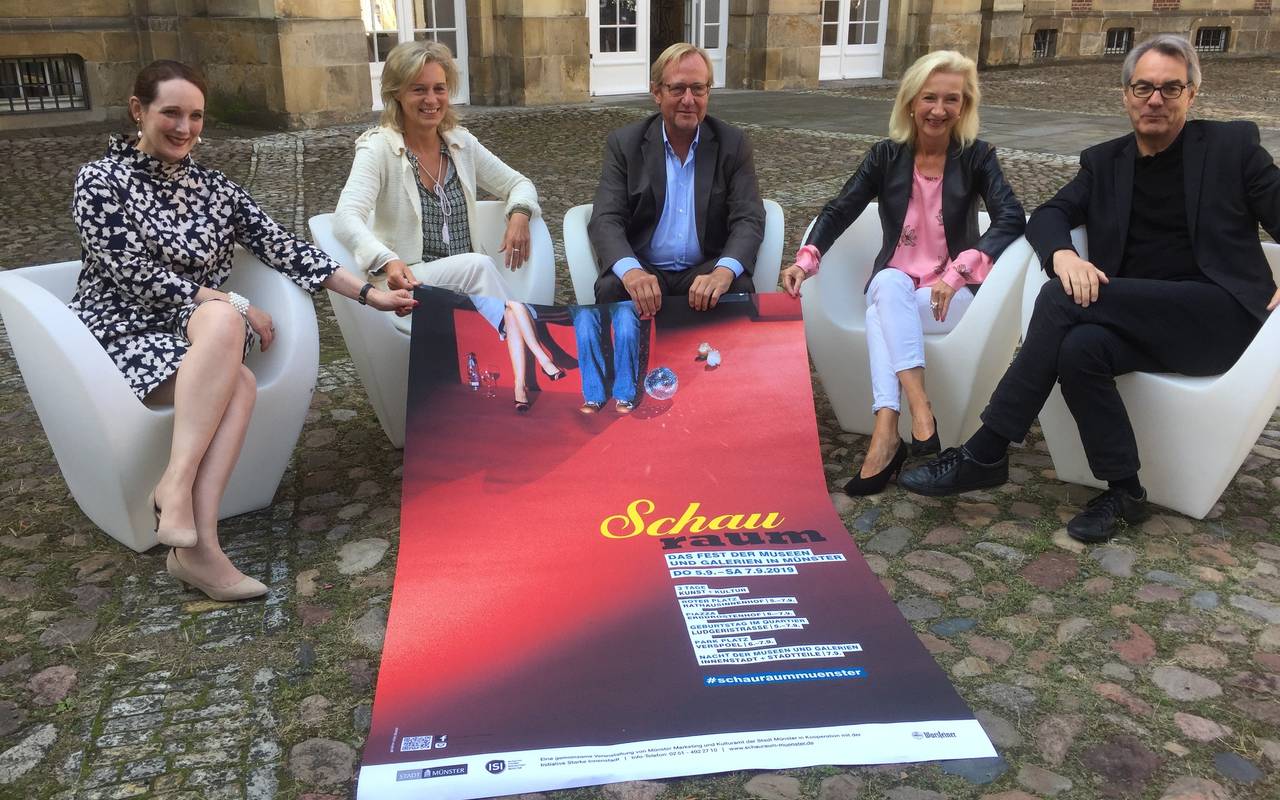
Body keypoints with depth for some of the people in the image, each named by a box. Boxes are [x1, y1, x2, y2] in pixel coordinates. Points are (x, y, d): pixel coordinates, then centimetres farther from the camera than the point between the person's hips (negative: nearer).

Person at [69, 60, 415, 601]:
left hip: (196, 335, 4)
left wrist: (368, 294, -1)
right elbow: (137, 276, -10)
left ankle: (196, 545, -37)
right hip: (119, 333, -4)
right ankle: (180, 484, -33)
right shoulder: (101, 181, 0)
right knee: (224, 321, -35)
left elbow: (283, 249, 7)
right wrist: (236, 307, -13)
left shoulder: (214, 189, 14)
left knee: (234, 384, -33)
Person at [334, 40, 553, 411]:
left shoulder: (461, 143, 9)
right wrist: (387, 261, -42)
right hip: (406, 285, -4)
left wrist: (519, 214, -9)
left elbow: (519, 184, 17)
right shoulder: (378, 148, -6)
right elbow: (346, 218, -21)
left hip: (464, 283, 4)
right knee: (479, 264, -32)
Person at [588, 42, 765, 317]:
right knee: (611, 289, -30)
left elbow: (749, 219, -6)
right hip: (643, 271, -1)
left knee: (738, 288, -29)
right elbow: (606, 219, -8)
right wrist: (630, 270, -32)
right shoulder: (624, 144, 1)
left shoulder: (733, 144, 3)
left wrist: (723, 272, -29)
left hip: (705, 272, 1)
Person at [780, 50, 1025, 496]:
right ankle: (920, 413, -45)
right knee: (890, 284, -35)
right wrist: (806, 260, -22)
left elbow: (1011, 218, -14)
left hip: (951, 292, -2)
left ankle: (885, 434, -40)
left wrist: (959, 270, -30)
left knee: (882, 312, -32)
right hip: (894, 286, 2)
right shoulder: (886, 157, 4)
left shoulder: (976, 157, -1)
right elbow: (839, 211, -3)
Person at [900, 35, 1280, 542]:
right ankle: (1123, 491, -16)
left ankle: (984, 455, -25)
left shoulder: (1232, 146, 7)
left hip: (1217, 317, -4)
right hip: (1135, 322, 4)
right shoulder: (1105, 161, 17)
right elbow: (1048, 215, 10)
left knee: (1063, 301, -28)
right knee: (1080, 346, -33)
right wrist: (1064, 254, -14)